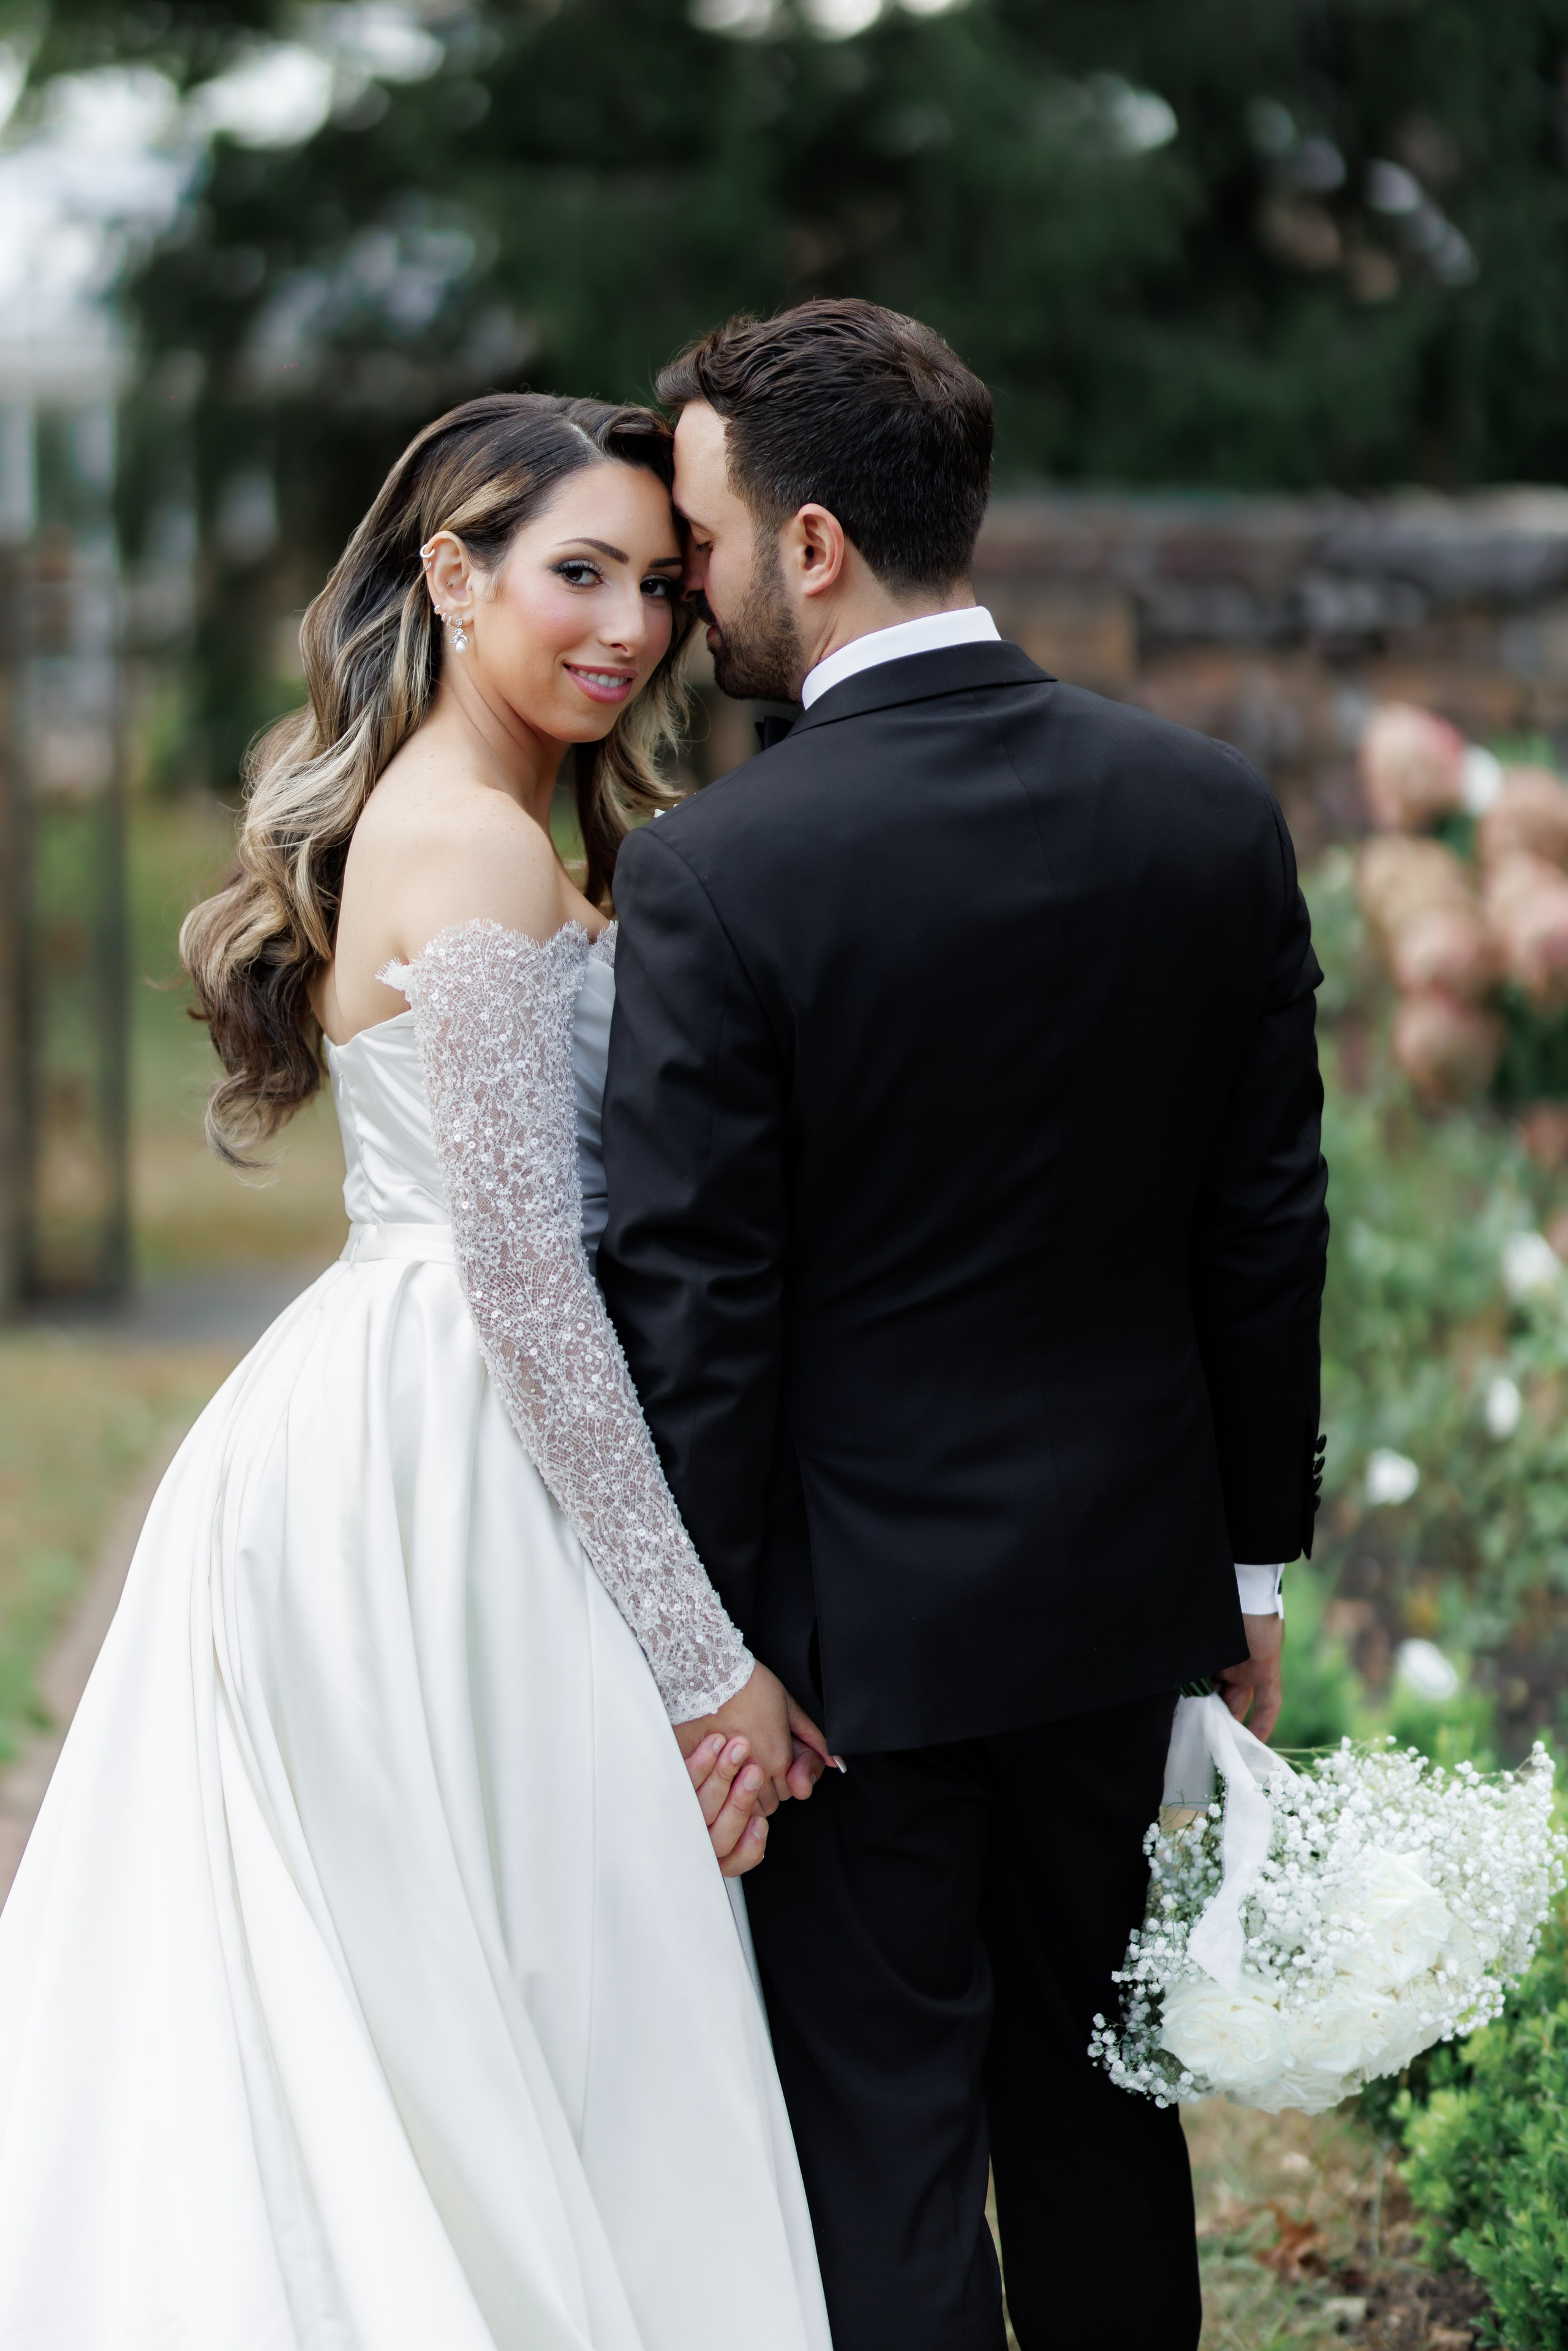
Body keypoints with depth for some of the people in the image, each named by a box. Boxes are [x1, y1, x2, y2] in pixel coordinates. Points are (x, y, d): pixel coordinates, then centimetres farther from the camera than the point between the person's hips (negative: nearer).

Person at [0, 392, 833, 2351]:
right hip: (446, 1479, -10)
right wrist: (702, 1656, -16)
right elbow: (527, 1280, -18)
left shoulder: (407, 822, 16)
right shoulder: (484, 852, -14)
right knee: (560, 2068, -5)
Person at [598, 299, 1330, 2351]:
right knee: (1097, 2093, 19)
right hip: (1125, 1565, 5)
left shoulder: (717, 875, -18)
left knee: (881, 2127, 5)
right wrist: (1254, 1558, 12)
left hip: (857, 1597, -5)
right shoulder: (1212, 812, -4)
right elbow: (1269, 1224, 3)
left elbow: (695, 1308, -15)